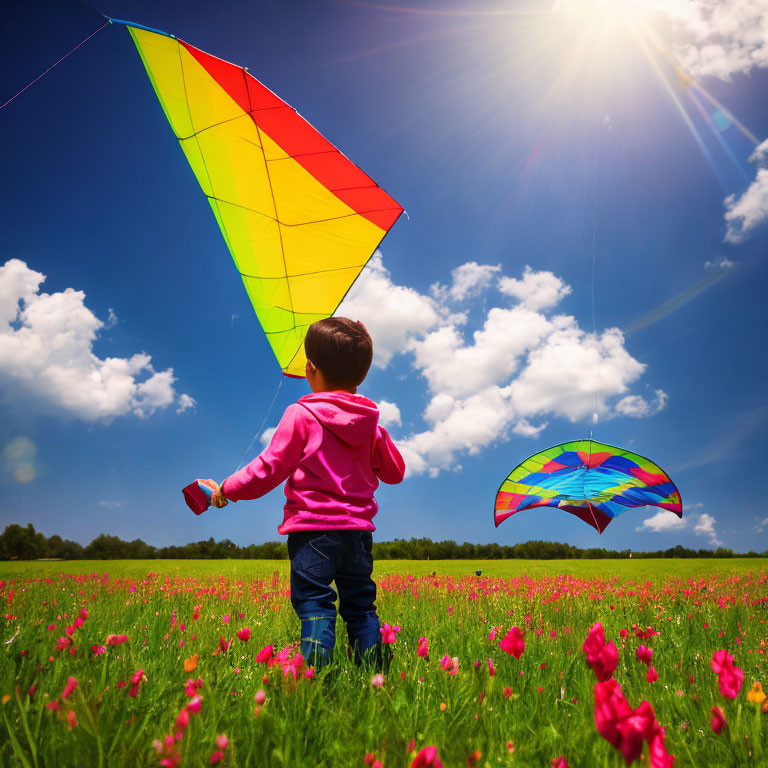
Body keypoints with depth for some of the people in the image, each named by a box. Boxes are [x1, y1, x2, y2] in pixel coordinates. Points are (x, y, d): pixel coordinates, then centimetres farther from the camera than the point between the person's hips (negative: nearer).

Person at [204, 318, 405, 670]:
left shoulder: (300, 415, -9)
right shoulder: (370, 421, 6)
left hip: (313, 528, -5)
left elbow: (269, 469, -8)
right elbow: (395, 472, 16)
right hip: (358, 530, 5)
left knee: (314, 605, 0)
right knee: (360, 606, 16)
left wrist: (226, 489, 7)